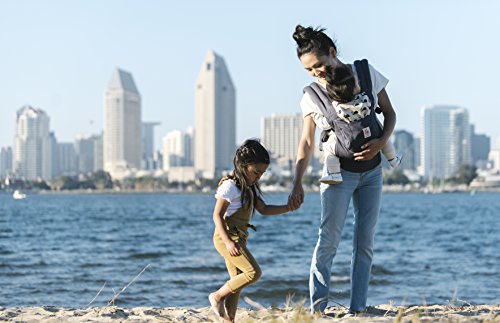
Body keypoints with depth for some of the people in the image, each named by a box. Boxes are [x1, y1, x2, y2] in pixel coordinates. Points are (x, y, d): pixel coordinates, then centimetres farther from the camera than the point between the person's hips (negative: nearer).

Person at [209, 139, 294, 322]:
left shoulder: (251, 188, 16)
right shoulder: (230, 186, -13)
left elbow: (264, 209, 15)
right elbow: (217, 215, -17)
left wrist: (287, 208, 2)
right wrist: (228, 242, -26)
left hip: (239, 239, 10)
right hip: (227, 237, -10)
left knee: (237, 281, 8)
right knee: (253, 272, -16)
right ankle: (218, 296, -6)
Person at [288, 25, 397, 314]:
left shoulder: (367, 73, -5)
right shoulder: (313, 95, -9)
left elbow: (389, 113, 4)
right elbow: (307, 142, -9)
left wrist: (382, 142, -16)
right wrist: (298, 184, -20)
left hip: (372, 169, 3)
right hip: (339, 170, -3)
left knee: (365, 241, 2)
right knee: (329, 238, -13)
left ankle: (358, 307, 6)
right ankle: (318, 307, -11)